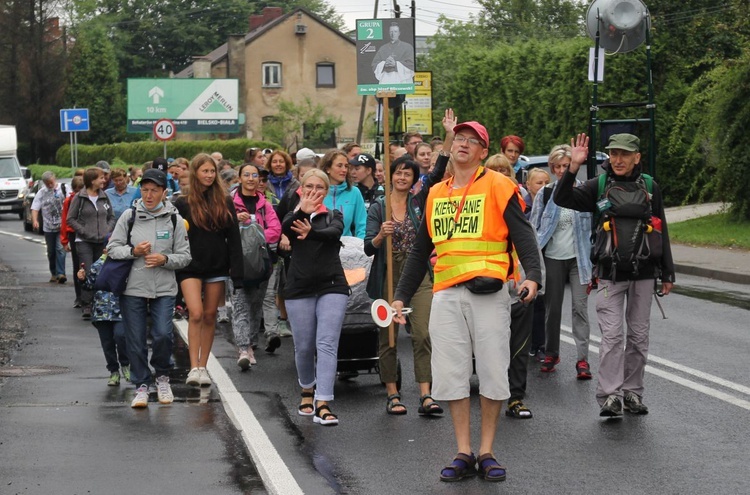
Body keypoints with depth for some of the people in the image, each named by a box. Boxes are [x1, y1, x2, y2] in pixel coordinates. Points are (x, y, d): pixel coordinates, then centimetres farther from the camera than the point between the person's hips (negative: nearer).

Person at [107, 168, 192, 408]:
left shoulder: (174, 219, 2)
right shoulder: (129, 216, 1)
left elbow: (184, 256, 4)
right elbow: (112, 247, 4)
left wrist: (165, 259, -14)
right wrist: (133, 251, -13)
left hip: (164, 289, 0)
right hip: (133, 287, 1)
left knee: (163, 334, -14)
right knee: (135, 340, 2)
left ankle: (162, 376, 14)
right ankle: (141, 386, 17)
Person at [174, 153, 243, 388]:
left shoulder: (225, 202, 6)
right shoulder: (183, 203, 0)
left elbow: (233, 238, 5)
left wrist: (236, 270, -2)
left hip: (217, 266, 3)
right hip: (191, 268, -3)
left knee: (210, 316, 6)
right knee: (196, 314, -15)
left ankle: (203, 366, 14)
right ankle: (194, 368, -14)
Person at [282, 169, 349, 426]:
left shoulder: (333, 216, 8)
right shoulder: (294, 216, 8)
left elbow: (335, 232, -16)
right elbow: (285, 229, -16)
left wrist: (311, 232, -38)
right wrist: (301, 210, -37)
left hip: (332, 286, -1)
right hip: (300, 288, 1)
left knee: (327, 344, -11)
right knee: (304, 346, 7)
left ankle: (322, 404, -16)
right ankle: (308, 390, 34)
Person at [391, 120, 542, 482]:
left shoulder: (498, 187, 2)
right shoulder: (435, 194, 17)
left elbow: (522, 234, -7)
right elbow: (420, 251, 23)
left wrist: (532, 275, -23)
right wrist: (401, 296, 19)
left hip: (488, 292, -4)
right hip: (446, 294, 4)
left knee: (492, 371, -1)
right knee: (451, 374, 2)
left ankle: (486, 453, 10)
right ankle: (464, 455, 10)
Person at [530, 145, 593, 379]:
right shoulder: (545, 194, 3)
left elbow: (593, 226, 3)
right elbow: (533, 228, 8)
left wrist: (592, 260, -1)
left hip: (578, 257, -2)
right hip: (553, 258, 2)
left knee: (580, 307, -6)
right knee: (552, 308, 9)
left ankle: (582, 358, -6)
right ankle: (551, 353, 23)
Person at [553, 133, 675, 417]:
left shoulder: (650, 188, 6)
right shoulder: (598, 186, 1)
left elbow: (661, 232, 11)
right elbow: (562, 199, -11)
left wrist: (667, 274, 10)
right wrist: (573, 168, -25)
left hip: (643, 274, 2)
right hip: (610, 273, -2)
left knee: (639, 335, 7)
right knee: (612, 335, -9)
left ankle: (632, 393, 16)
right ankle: (610, 396, -10)